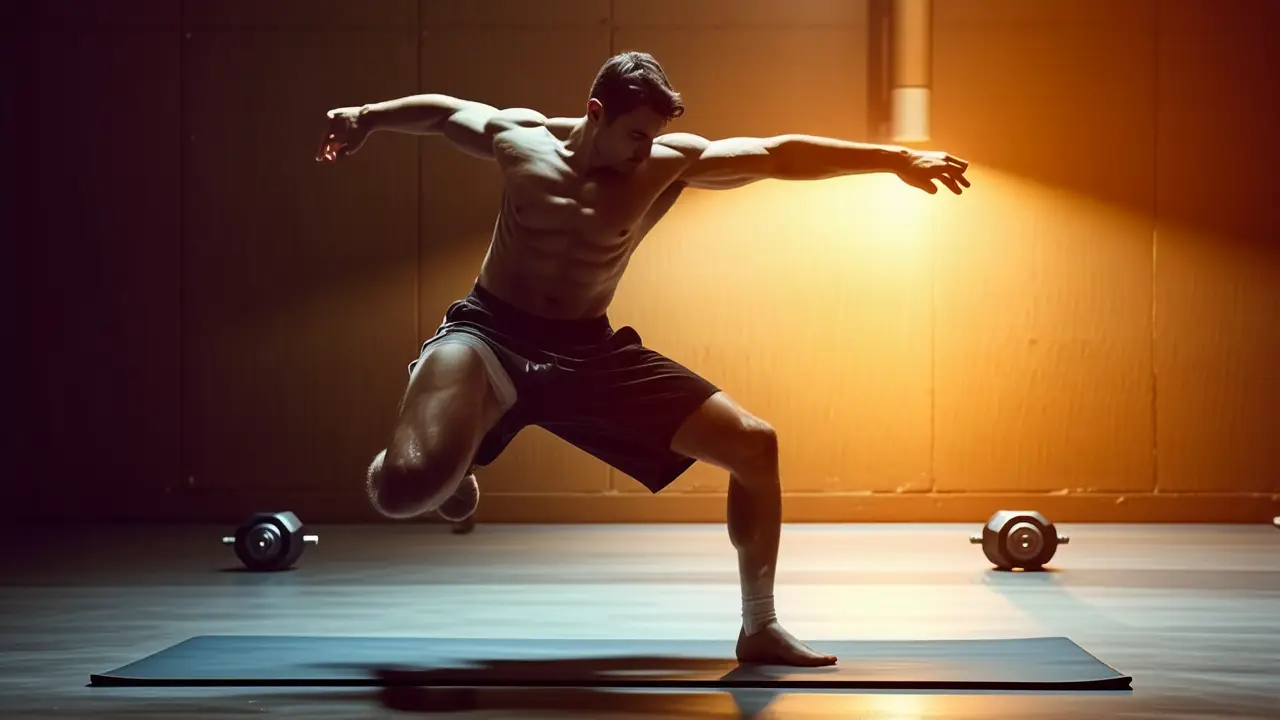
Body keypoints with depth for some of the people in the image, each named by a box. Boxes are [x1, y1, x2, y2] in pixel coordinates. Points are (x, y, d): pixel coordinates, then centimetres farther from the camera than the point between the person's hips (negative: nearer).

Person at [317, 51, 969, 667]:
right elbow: (443, 109, 14)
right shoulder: (518, 137, -6)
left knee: (755, 445, -5)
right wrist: (365, 116, 4)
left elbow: (778, 155, -8)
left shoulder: (671, 162, -5)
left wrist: (896, 159, -11)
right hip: (489, 336, -3)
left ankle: (760, 630, 10)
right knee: (408, 489, -31)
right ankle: (450, 476, 12)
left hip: (588, 353, 3)